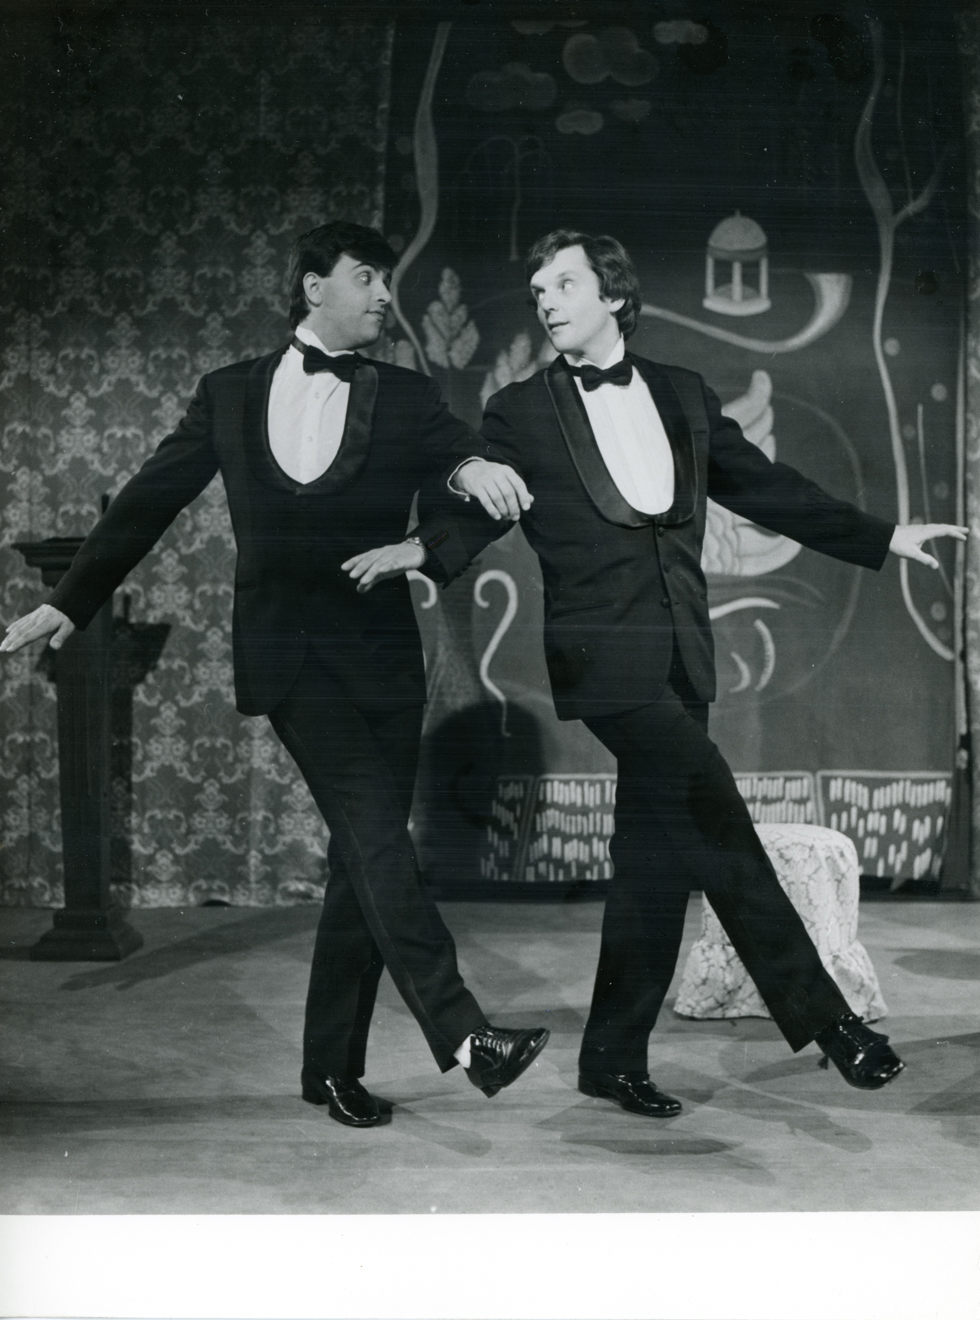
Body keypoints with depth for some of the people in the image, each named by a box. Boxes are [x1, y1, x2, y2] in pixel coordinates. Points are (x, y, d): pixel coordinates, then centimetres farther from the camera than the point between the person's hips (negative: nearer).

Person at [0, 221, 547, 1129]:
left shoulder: (406, 400, 10)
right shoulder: (230, 395, 10)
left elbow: (490, 492, 5)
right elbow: (149, 502, 13)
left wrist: (424, 547, -12)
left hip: (378, 653, 2)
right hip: (288, 655, -2)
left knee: (362, 858, 3)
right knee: (375, 836, -17)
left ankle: (333, 1066, 15)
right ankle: (460, 1034, -20)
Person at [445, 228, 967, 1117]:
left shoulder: (683, 396, 13)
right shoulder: (520, 414, 3)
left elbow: (766, 488, 18)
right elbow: (473, 520, -1)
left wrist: (881, 537, 18)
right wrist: (468, 476, -25)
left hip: (680, 658, 5)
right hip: (605, 656, -4)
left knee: (657, 853, 6)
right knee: (713, 824, -15)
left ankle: (614, 1057, 18)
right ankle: (819, 1013, -2)